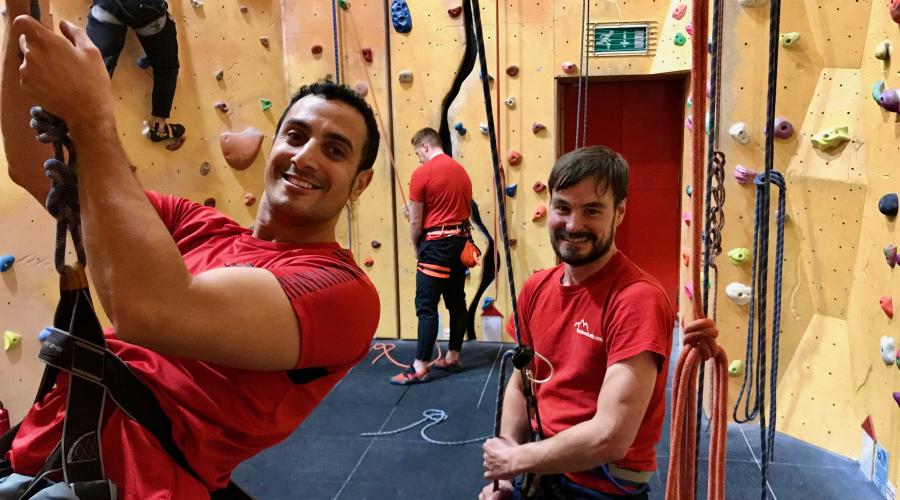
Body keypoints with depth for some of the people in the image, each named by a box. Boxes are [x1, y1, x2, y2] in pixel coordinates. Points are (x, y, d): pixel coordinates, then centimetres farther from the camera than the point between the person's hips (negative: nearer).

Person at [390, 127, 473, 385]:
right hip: (461, 241, 8)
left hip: (436, 243, -8)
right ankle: (453, 358, 23)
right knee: (457, 301, 13)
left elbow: (415, 222, -8)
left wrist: (417, 249, 5)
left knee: (426, 306, -5)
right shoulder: (461, 171, 12)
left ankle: (420, 368, -4)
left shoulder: (422, 174, -11)